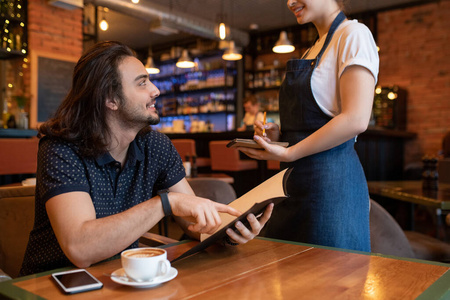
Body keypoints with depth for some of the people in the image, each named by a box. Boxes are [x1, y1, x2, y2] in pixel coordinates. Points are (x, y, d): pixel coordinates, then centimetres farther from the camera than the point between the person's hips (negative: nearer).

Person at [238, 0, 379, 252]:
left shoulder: (353, 34, -7)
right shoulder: (312, 51, 19)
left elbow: (356, 120, -19)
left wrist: (289, 153, -15)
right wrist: (279, 134, 4)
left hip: (331, 178, -8)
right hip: (297, 179, 8)